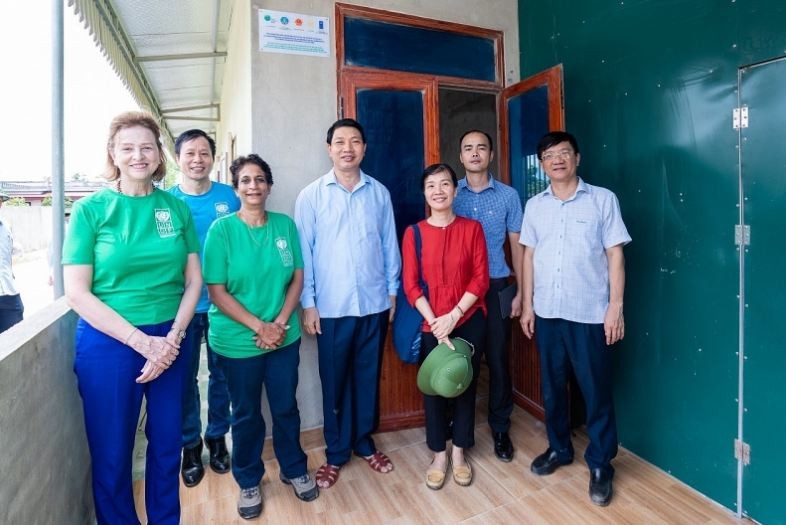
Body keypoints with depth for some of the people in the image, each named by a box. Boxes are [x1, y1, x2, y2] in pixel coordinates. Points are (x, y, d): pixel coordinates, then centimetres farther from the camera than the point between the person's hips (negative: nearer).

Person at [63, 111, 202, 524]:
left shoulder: (177, 207, 2)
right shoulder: (90, 209, -5)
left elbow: (193, 279, 2)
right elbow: (77, 293, -9)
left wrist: (173, 337, -10)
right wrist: (143, 341, -15)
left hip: (170, 341, 3)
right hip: (108, 344, -2)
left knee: (167, 445, 17)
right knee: (111, 454, 13)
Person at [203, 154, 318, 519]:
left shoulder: (285, 225, -1)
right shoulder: (221, 229, -10)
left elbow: (297, 279, 1)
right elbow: (217, 292, -12)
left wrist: (280, 323, -11)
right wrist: (259, 327, -17)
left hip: (285, 337, 2)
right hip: (237, 341, -2)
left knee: (286, 406, 16)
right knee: (246, 414, 15)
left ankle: (294, 469, 39)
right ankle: (248, 482, 37)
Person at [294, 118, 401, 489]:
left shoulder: (379, 193, 4)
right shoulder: (311, 196, -2)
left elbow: (389, 244, 8)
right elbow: (304, 252, -3)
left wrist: (393, 291, 8)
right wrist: (308, 303, -5)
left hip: (374, 303, 2)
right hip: (332, 306, -2)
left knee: (368, 378, 15)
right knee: (335, 382, 10)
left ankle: (364, 442, 35)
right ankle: (336, 452, 29)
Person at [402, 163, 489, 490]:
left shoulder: (472, 228, -1)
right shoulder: (414, 233, -2)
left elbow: (481, 278, -6)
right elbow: (410, 284, -5)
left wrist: (453, 316, -14)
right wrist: (434, 321, -14)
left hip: (469, 321, 1)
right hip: (430, 324, 0)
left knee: (466, 385, 11)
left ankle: (459, 452, 31)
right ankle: (438, 454, 29)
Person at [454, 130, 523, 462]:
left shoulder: (508, 195, 3)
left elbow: (517, 246, 5)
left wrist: (520, 292, 1)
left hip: (496, 287, 0)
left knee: (497, 360, 6)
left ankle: (500, 429, 25)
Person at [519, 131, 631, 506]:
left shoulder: (603, 199, -2)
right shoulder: (534, 205, 7)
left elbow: (615, 254, -3)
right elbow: (529, 256, 9)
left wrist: (616, 306, -8)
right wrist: (527, 304, 6)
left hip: (590, 313, -3)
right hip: (547, 311, 3)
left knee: (596, 390, 6)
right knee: (552, 386, 15)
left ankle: (600, 465, 25)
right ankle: (559, 448, 35)